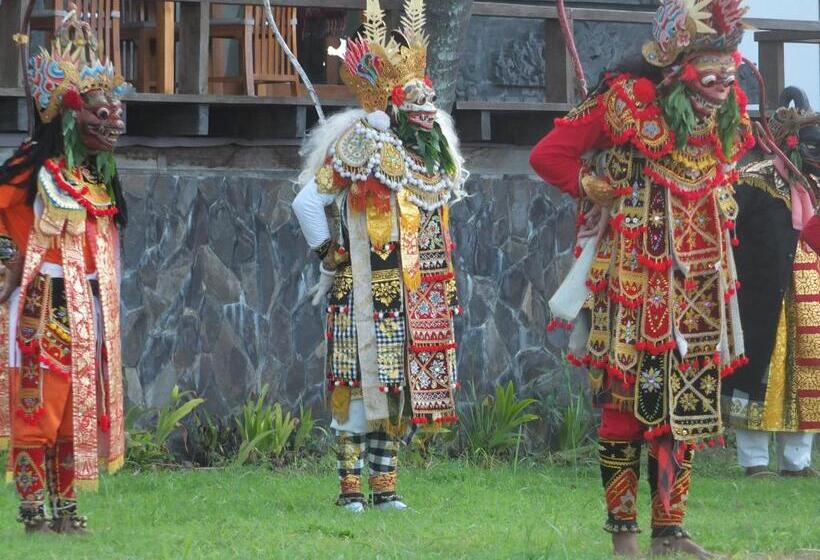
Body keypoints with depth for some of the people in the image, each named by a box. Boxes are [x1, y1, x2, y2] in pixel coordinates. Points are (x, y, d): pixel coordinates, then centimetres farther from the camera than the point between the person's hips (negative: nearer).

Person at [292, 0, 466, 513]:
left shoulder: (433, 148, 11)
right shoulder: (360, 145, -10)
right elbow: (308, 202, -12)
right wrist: (331, 258, -7)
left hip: (416, 293, 7)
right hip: (367, 293, -7)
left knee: (399, 383, 8)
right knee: (361, 380, -6)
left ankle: (385, 484, 13)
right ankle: (352, 485, -2)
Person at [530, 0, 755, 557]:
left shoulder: (727, 108, 7)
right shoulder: (629, 102, -11)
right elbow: (548, 155, -8)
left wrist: (718, 205, 13)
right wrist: (601, 191, -4)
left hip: (700, 279, 6)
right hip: (634, 277, -6)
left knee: (688, 405, 5)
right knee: (626, 399, -3)